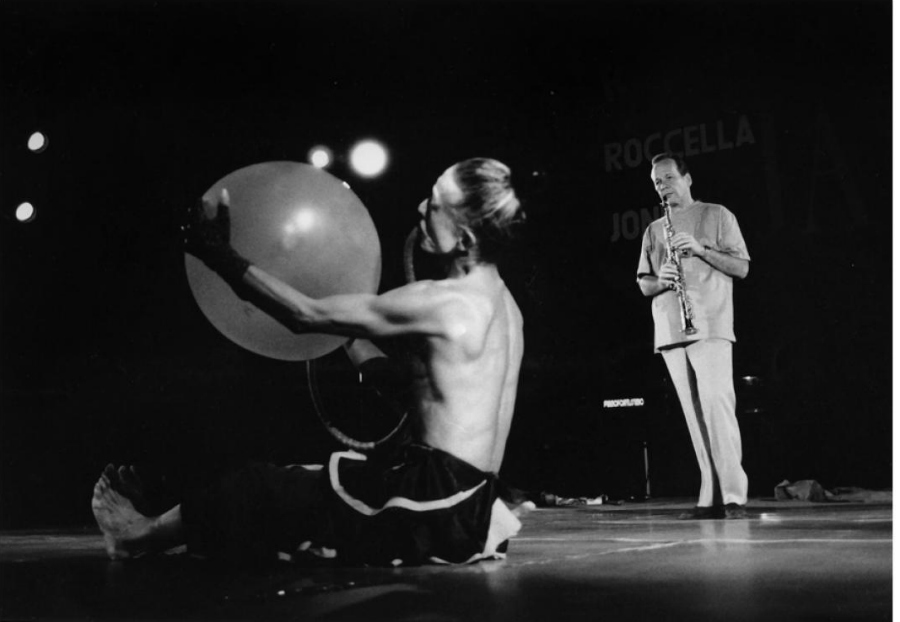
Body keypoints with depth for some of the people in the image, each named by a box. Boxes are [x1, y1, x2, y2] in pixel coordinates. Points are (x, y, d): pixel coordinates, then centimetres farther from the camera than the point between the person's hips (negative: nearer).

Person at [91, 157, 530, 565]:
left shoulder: (445, 302, -19)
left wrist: (220, 255, -4)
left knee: (259, 488, 6)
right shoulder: (498, 299, 9)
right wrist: (353, 337, 19)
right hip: (470, 505, 8)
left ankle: (141, 537, 27)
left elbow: (307, 315, -13)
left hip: (435, 508, -8)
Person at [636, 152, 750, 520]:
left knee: (716, 402, -17)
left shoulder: (716, 215, 9)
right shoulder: (653, 230, 21)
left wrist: (701, 249, -11)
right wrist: (659, 281, -4)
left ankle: (734, 496, -16)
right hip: (670, 331, 5)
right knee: (694, 413, 3)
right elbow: (643, 283, 19)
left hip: (710, 326, -4)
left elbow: (741, 268, 3)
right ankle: (710, 499, 4)